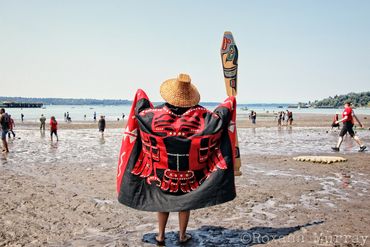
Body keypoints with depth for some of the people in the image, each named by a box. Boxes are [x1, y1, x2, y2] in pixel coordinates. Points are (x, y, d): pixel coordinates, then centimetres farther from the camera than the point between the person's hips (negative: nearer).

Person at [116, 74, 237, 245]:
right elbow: (219, 117, -7)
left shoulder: (157, 113, -14)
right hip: (189, 171, 0)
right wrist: (230, 102, 10)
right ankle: (182, 235, 26)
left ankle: (161, 235, 25)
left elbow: (141, 111, 0)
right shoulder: (200, 114, -15)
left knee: (162, 200, 18)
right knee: (185, 201, 17)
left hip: (162, 169, 1)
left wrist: (141, 95, 18)